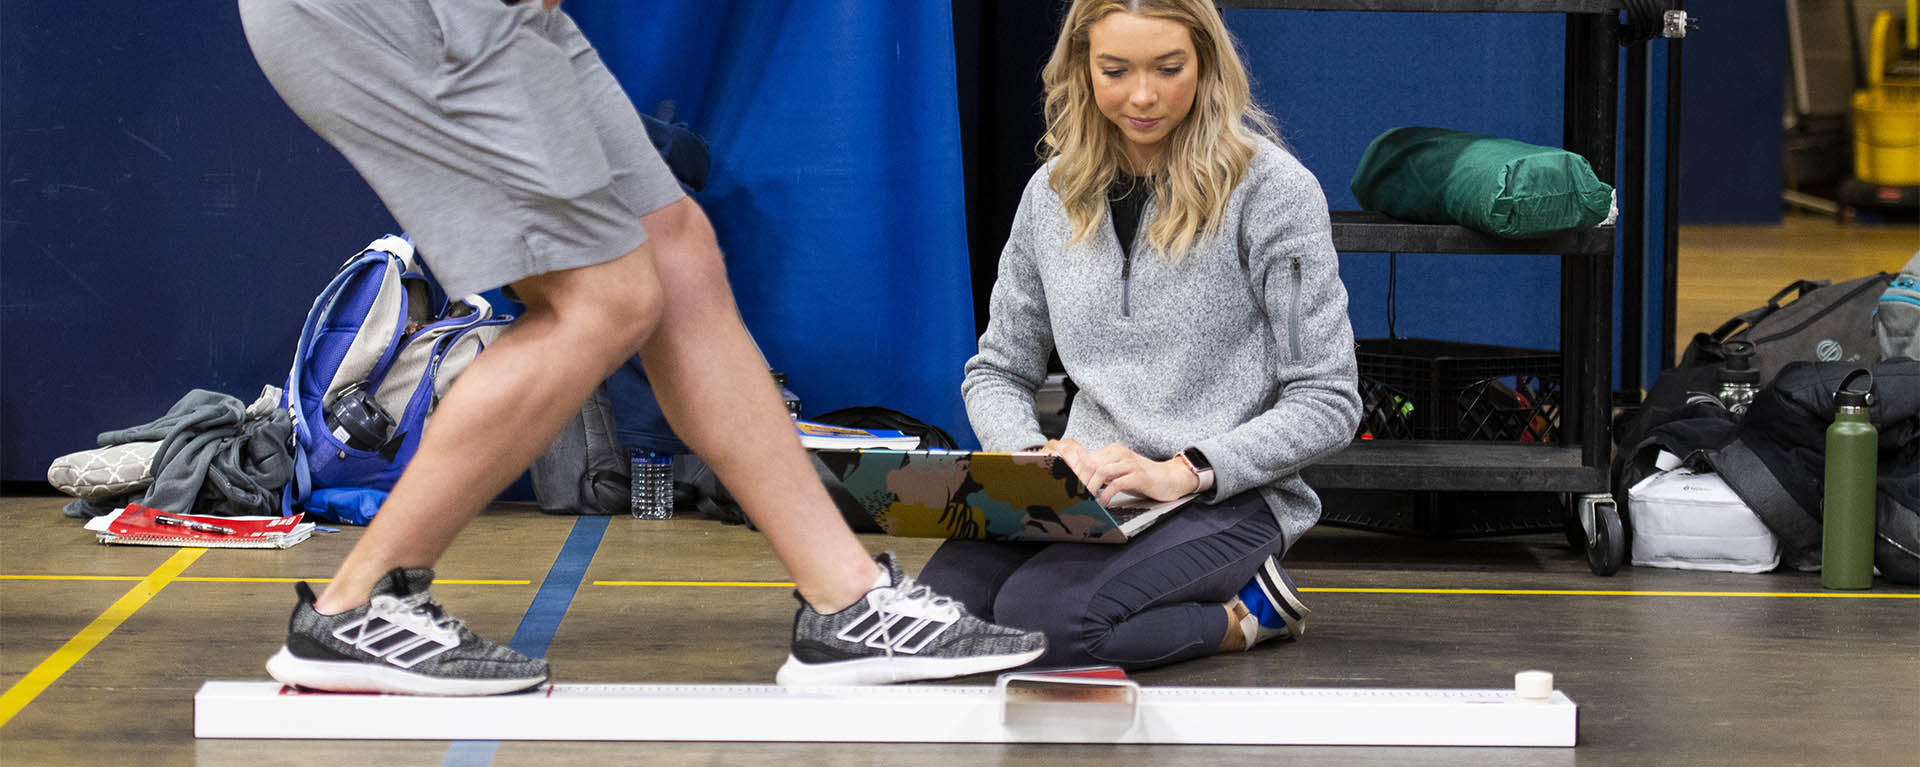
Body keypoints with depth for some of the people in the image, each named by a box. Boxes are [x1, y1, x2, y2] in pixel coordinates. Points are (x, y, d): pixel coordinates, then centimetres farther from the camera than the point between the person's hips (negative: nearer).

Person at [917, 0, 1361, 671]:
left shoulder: (1273, 190, -5)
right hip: (1085, 492, 5)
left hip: (1229, 498, -5)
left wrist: (1182, 471, -18)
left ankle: (1245, 613, -4)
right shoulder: (1054, 194, 10)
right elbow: (997, 372, 18)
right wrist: (1035, 455, -6)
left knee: (1039, 617, -31)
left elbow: (1328, 403, -6)